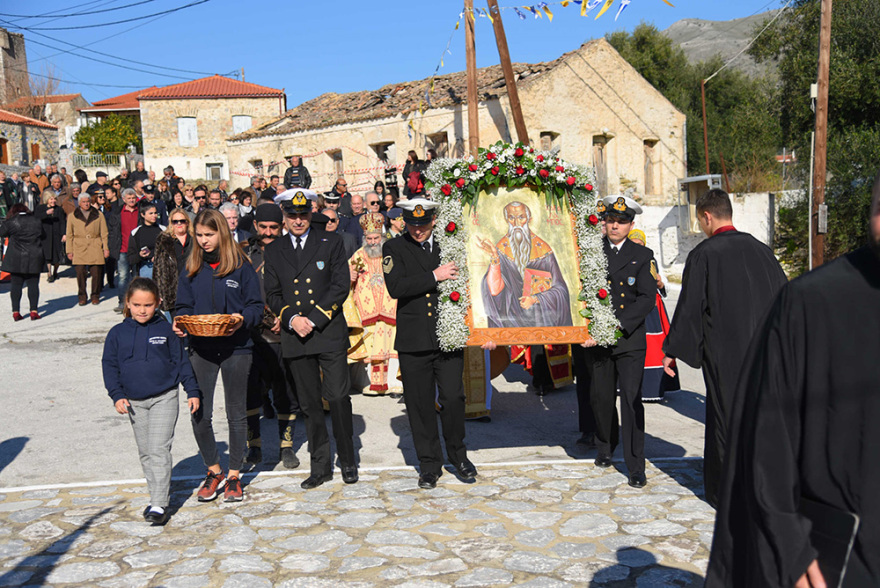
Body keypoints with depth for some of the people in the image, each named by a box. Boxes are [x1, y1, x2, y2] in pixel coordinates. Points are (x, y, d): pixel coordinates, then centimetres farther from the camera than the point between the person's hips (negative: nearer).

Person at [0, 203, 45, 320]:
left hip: (16, 260, -1)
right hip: (34, 259, 1)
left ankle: (16, 312, 5)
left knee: (16, 285, 7)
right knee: (33, 285, 5)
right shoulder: (36, 221, 3)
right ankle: (34, 311, 2)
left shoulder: (11, 222, -5)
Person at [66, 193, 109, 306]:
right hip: (79, 249, 0)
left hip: (95, 249, 0)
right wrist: (69, 251, 6)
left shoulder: (99, 215, 12)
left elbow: (104, 234, 11)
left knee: (96, 273, -5)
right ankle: (82, 297, 6)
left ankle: (95, 296, 10)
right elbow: (69, 235, 13)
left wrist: (106, 248, 3)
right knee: (80, 273, -5)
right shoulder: (72, 216, 12)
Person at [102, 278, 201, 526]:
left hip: (164, 398, -3)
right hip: (134, 402, 3)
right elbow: (109, 365, 5)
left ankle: (159, 506, -7)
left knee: (159, 450, -9)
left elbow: (181, 361, 3)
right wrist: (117, 395, -5)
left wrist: (192, 391, 2)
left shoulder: (165, 330, -2)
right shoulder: (117, 333, 2)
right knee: (145, 452, 12)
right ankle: (156, 496, 25)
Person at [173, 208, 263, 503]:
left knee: (236, 413, 8)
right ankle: (214, 471, 21)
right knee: (199, 414, 0)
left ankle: (233, 475, 23)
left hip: (235, 348, -2)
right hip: (201, 349, 3)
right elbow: (183, 305, 12)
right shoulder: (191, 268, 7)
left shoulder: (241, 266, -3)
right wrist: (180, 320, -9)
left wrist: (242, 319, -20)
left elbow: (256, 306, -1)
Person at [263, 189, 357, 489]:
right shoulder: (273, 251, 12)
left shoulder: (331, 242, 4)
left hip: (330, 332, -3)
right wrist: (292, 318, -10)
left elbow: (341, 286, -4)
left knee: (338, 398, -5)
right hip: (294, 338, 3)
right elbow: (272, 295, 9)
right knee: (310, 404, 8)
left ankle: (348, 461, 11)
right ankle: (320, 466, 17)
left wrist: (313, 319, -11)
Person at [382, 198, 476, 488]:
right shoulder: (394, 249, 4)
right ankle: (429, 463, 19)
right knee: (420, 404, 4)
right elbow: (395, 287, -12)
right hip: (414, 341, -1)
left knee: (453, 398, -2)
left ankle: (458, 454, 21)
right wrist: (434, 276, -17)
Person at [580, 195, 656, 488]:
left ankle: (636, 466, 0)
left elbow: (647, 299, -6)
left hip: (630, 340, -2)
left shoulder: (642, 255, 2)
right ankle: (605, 447, 37)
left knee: (631, 398, -8)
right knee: (601, 398, 12)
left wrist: (619, 325, -18)